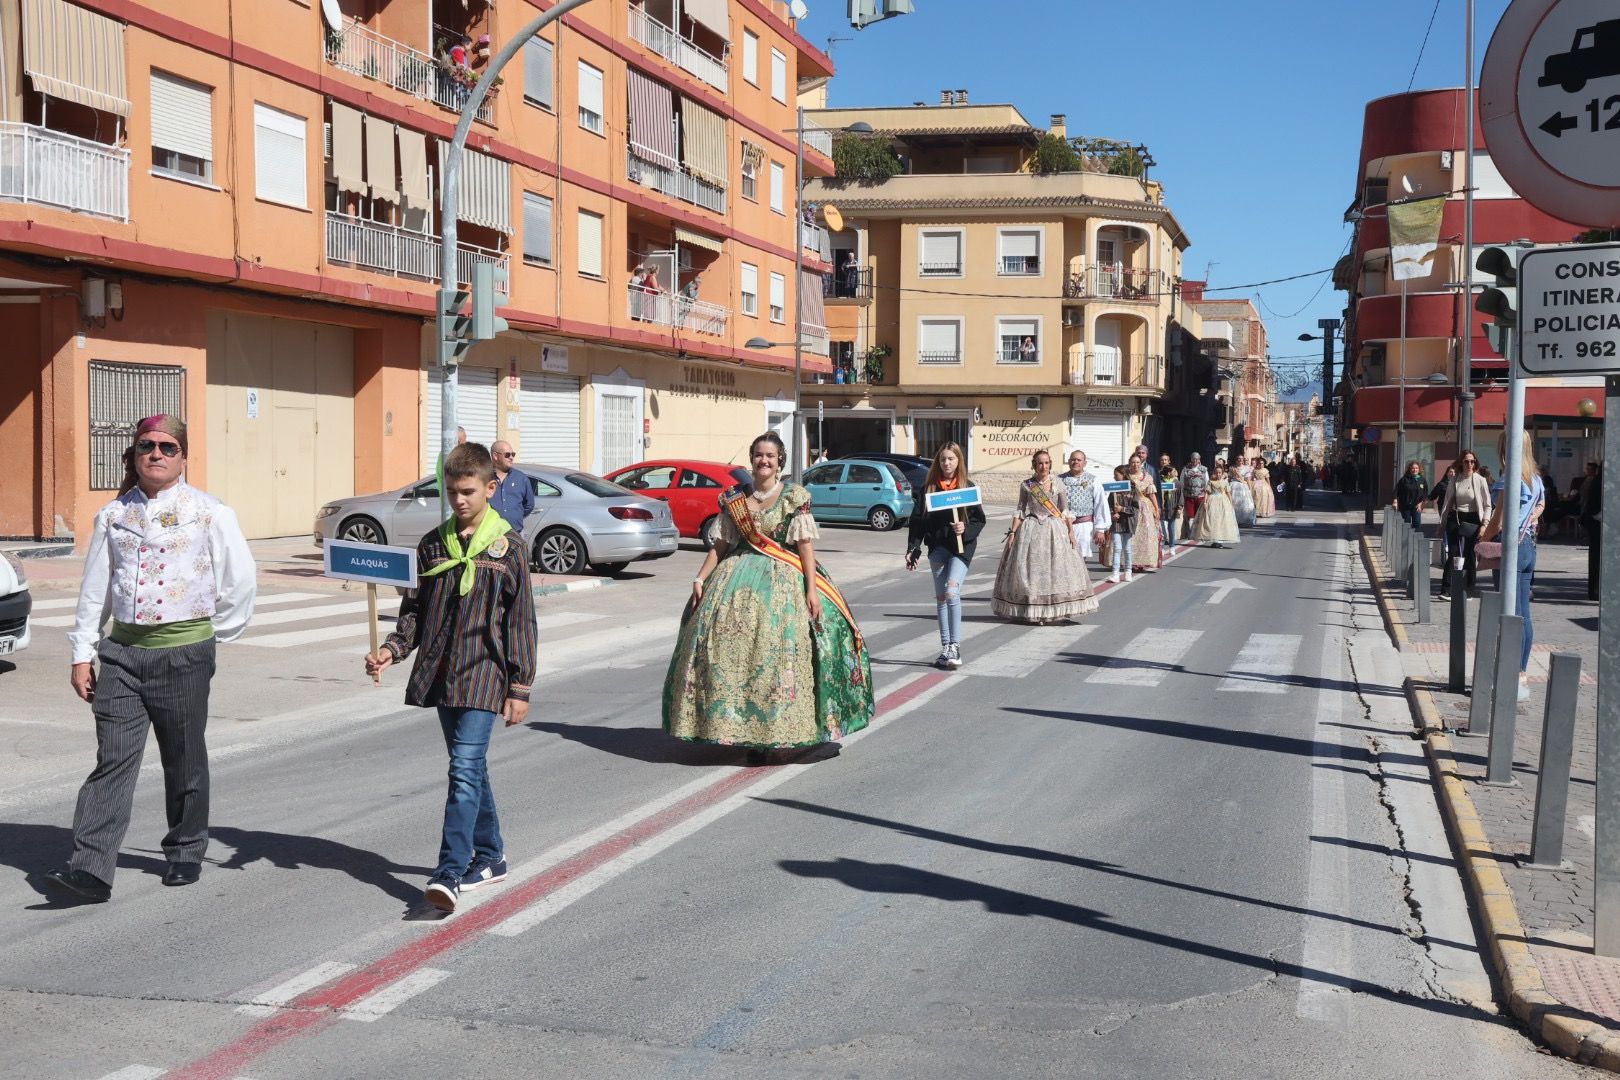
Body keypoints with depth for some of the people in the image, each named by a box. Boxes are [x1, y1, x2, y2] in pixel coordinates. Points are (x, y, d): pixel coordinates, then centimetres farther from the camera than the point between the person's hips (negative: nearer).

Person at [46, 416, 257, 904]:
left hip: (183, 652, -2)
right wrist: (82, 653, 8)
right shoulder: (114, 515, 9)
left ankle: (185, 853, 26)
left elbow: (241, 580, 3)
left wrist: (212, 635, 8)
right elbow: (95, 588, 11)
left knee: (184, 760, 9)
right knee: (113, 759, -4)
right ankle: (90, 869, -8)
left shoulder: (209, 513, -1)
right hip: (121, 650, 2)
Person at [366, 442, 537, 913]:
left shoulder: (508, 548, -3)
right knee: (471, 769, 14)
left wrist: (520, 687, -5)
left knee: (465, 769, -14)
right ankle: (490, 857, 27)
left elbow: (520, 623, -2)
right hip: (440, 672, 5)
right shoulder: (433, 544, 10)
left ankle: (449, 873, -17)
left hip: (483, 674, -5)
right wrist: (392, 649, -5)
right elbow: (414, 610, 14)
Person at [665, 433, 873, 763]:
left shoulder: (794, 497, 0)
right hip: (738, 575, 3)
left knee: (775, 649, -10)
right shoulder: (733, 499, 10)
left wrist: (811, 589, -10)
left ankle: (766, 736, -3)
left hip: (783, 578, -3)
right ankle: (739, 729, 1)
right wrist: (701, 578, 5)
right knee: (729, 641, -8)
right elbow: (723, 544, 13)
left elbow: (805, 545, -3)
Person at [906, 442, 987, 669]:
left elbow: (979, 519, 4)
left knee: (952, 593, -17)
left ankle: (955, 647, -12)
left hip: (962, 546, -3)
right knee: (941, 597, 6)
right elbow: (917, 520, 5)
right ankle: (946, 648, 12)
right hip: (938, 546, 3)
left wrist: (966, 529, -15)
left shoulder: (968, 487, 2)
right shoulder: (929, 487, 6)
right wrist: (912, 549, -1)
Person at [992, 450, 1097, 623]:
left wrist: (1070, 532, 0)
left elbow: (1065, 511, 6)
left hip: (1055, 530, 0)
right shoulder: (1026, 485, 4)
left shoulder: (1058, 485, 5)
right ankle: (1030, 612, 7)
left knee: (1056, 569, -1)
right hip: (1031, 530, 0)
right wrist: (1013, 532, -2)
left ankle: (1055, 611, 6)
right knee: (1029, 568, -2)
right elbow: (1020, 511, 5)